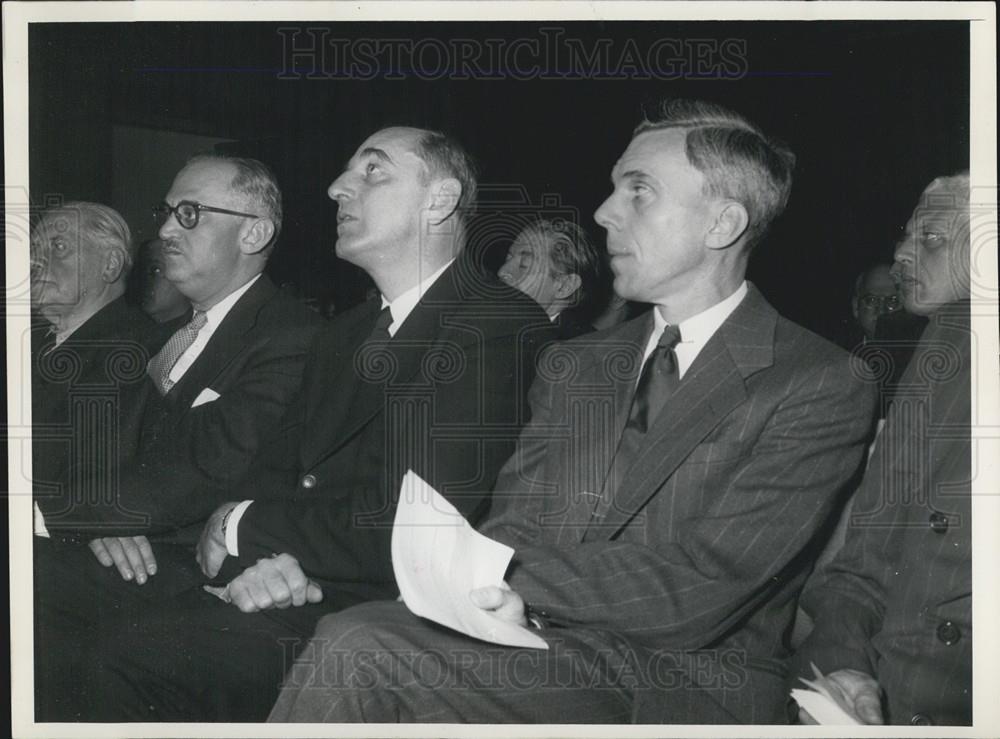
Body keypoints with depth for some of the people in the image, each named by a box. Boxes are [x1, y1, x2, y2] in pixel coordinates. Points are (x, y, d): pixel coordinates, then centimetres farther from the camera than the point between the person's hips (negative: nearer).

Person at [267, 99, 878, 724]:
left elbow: (704, 589, -14)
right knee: (353, 644, -26)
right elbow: (513, 525, 7)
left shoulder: (822, 389, -5)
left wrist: (512, 579, -17)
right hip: (544, 646, 4)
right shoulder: (570, 367, 16)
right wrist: (504, 600, -17)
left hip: (688, 691, -4)